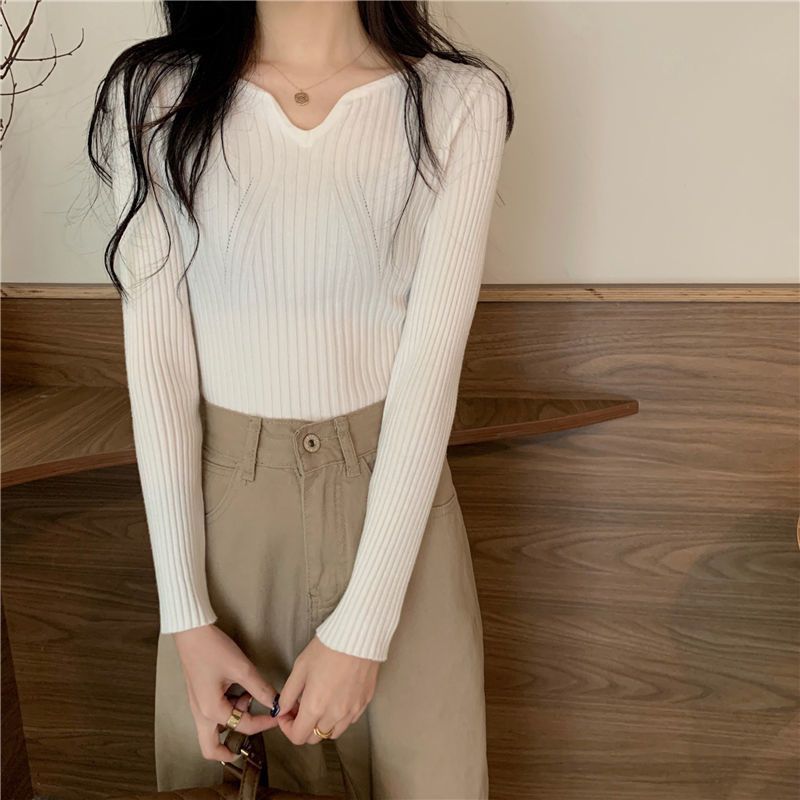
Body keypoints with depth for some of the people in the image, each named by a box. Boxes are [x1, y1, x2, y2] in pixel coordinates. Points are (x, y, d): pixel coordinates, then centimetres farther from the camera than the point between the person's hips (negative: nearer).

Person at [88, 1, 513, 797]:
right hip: (220, 495, 1)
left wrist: (362, 627, -14)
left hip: (395, 493, 0)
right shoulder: (151, 96, -4)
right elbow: (156, 357, -7)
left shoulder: (460, 104, -8)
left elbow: (431, 364, -13)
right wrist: (186, 618, -10)